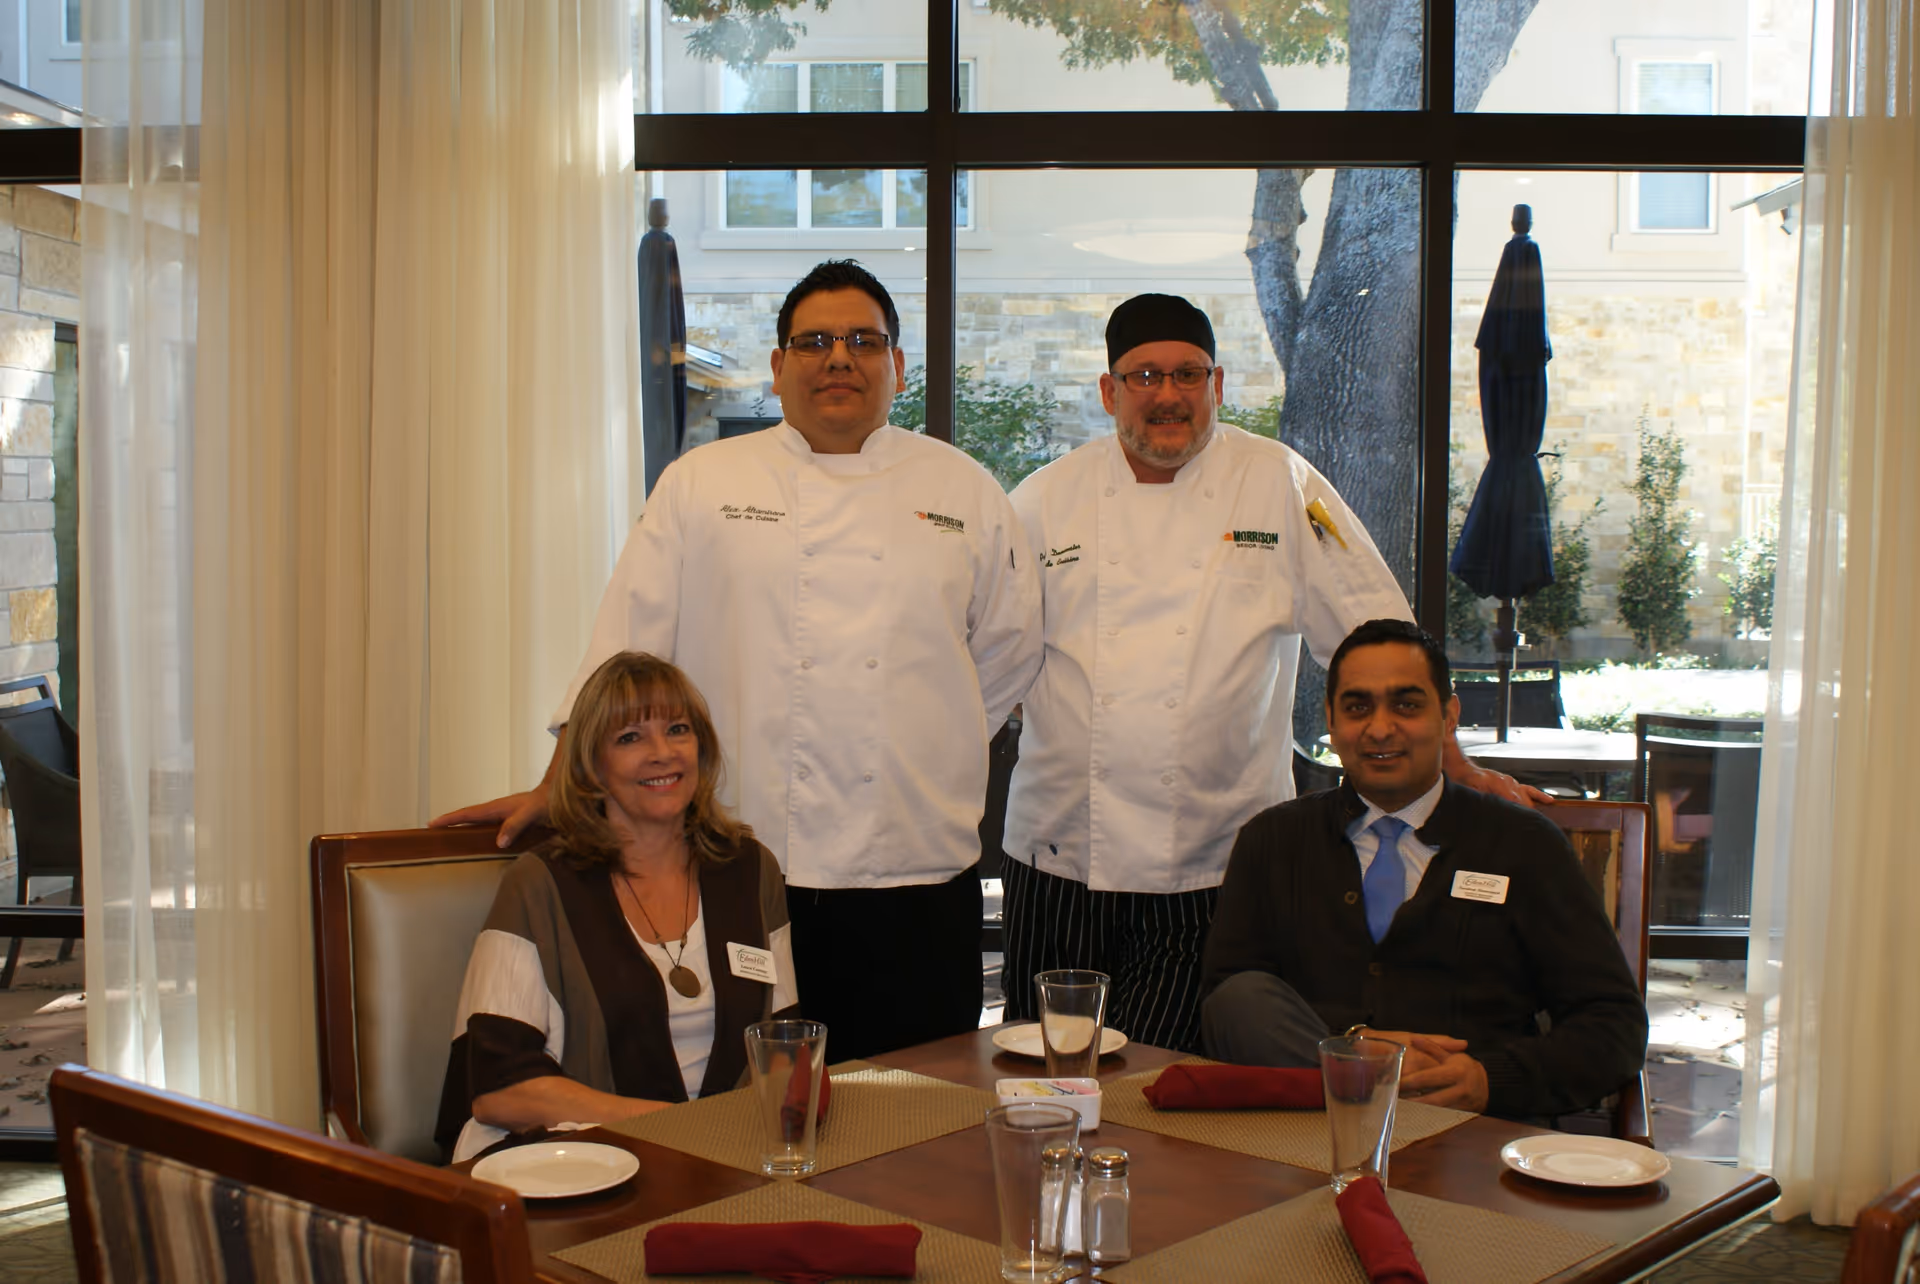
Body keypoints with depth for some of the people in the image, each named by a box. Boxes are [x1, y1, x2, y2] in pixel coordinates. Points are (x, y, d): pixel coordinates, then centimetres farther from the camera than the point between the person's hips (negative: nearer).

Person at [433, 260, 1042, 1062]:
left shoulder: (965, 491, 9)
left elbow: (1008, 645, 15)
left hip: (919, 878, 1)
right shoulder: (703, 484, 6)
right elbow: (626, 647, 5)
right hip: (749, 878, -1)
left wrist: (928, 751, 9)